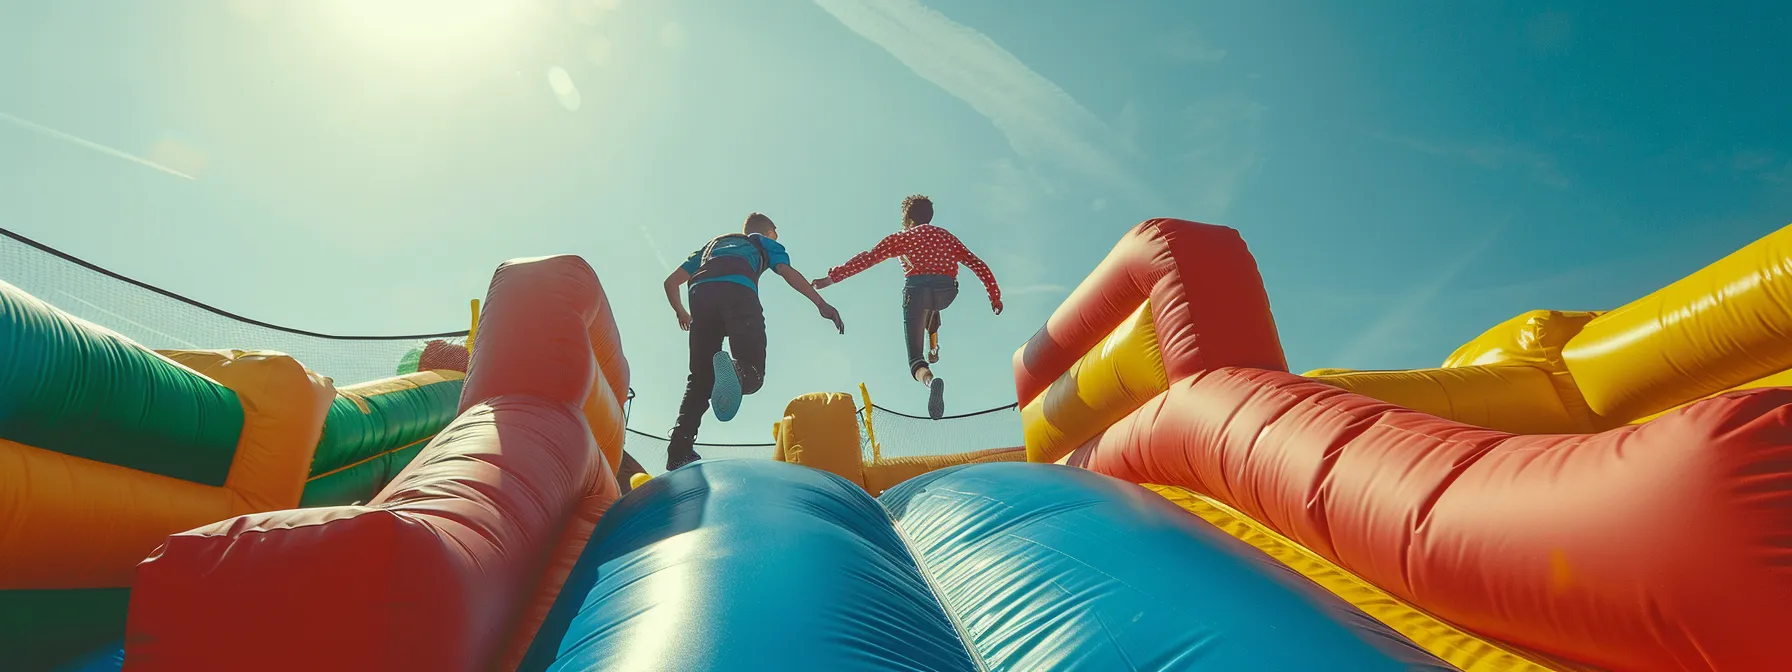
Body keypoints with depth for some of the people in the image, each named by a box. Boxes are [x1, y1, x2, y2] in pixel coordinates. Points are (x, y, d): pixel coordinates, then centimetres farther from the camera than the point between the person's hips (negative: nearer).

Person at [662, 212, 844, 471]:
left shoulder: (712, 243, 44)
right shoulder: (765, 243, 33)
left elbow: (671, 281, 40)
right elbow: (788, 273, 10)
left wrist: (681, 313, 57)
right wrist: (822, 304, 0)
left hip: (701, 293, 4)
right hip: (738, 291, -4)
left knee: (700, 379, 9)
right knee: (752, 374, -9)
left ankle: (680, 450, -8)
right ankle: (734, 370, -46)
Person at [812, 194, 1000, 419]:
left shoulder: (901, 238, 16)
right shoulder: (948, 237, 26)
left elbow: (866, 259, 6)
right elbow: (979, 265, 19)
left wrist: (833, 277, 7)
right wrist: (995, 296, 24)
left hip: (917, 288, -3)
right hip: (947, 293, 3)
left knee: (915, 359, -3)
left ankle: (929, 378, -36)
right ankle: (933, 348, 35)